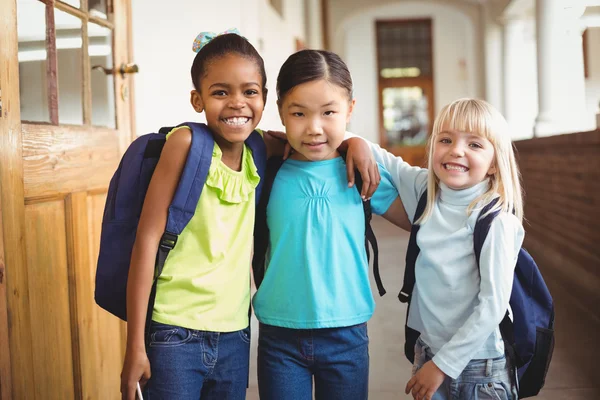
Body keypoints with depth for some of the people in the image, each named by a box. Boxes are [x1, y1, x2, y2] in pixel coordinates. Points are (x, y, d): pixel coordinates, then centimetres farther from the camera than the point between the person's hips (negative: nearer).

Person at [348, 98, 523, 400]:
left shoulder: (496, 220, -18)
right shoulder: (425, 189, -3)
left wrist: (444, 364, -13)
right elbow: (383, 160, 8)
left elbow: (493, 305, -18)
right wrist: (353, 141, -13)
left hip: (480, 367, -4)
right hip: (427, 352, 4)